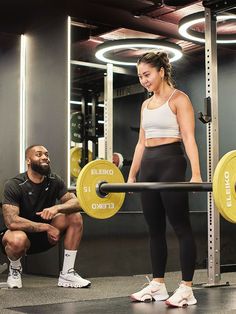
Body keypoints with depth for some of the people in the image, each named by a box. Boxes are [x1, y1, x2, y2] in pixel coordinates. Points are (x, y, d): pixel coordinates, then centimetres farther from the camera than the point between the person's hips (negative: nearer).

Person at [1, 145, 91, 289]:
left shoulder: (54, 181, -5)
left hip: (44, 235, 5)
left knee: (75, 218, -17)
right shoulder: (14, 185, -20)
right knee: (17, 240, -41)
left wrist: (57, 207, -33)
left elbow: (76, 202, -12)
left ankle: (67, 274, -11)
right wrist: (46, 227, -27)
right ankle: (14, 269, -4)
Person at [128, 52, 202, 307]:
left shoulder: (179, 99, -4)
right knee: (155, 229, 10)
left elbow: (189, 138, -14)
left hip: (171, 163, -7)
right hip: (148, 166, 8)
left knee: (181, 227, -4)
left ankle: (186, 288, 0)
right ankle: (158, 284, 18)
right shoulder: (146, 105, 17)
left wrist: (196, 174, -24)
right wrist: (131, 175, 15)